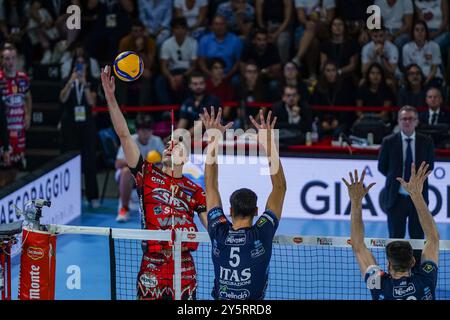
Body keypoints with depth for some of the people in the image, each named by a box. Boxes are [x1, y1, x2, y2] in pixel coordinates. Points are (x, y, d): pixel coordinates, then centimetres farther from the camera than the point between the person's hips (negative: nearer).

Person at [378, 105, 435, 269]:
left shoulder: (426, 142, -2)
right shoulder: (389, 142, -5)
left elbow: (429, 165, 11)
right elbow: (382, 167, 7)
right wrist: (396, 177, 3)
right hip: (396, 198, -1)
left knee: (418, 238, 7)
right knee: (395, 238, 4)